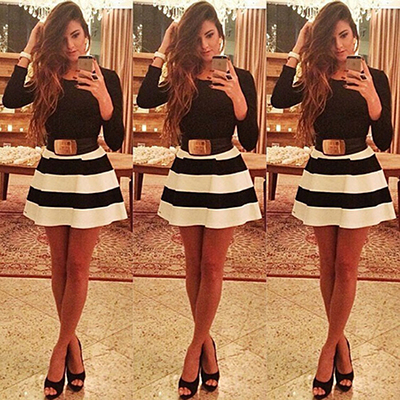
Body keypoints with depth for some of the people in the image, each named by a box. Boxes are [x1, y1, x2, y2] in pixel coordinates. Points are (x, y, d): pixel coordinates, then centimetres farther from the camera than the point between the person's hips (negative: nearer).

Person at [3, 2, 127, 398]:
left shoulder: (106, 78, -1)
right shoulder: (46, 78, 4)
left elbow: (115, 140, -5)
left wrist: (104, 100, -20)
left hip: (90, 176, -3)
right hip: (52, 175, 3)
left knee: (77, 265, 1)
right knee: (59, 265, 9)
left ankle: (62, 347, 12)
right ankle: (72, 342, 23)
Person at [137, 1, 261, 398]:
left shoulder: (241, 78, -1)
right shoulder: (181, 78, 4)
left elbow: (249, 141, -4)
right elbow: (145, 99, -17)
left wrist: (239, 101, -20)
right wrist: (163, 51, -11)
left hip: (225, 176, -2)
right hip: (187, 175, 3)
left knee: (212, 266, 1)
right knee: (194, 265, 9)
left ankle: (195, 348, 12)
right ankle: (206, 341, 23)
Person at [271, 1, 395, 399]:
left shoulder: (374, 78, -1)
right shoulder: (315, 78, 3)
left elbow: (384, 141, -5)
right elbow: (279, 99, -17)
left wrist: (372, 100, -20)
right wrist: (297, 52, -11)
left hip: (359, 176, -2)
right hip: (321, 176, 2)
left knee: (346, 266, 1)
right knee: (328, 265, 9)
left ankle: (330, 346, 11)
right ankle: (341, 341, 23)